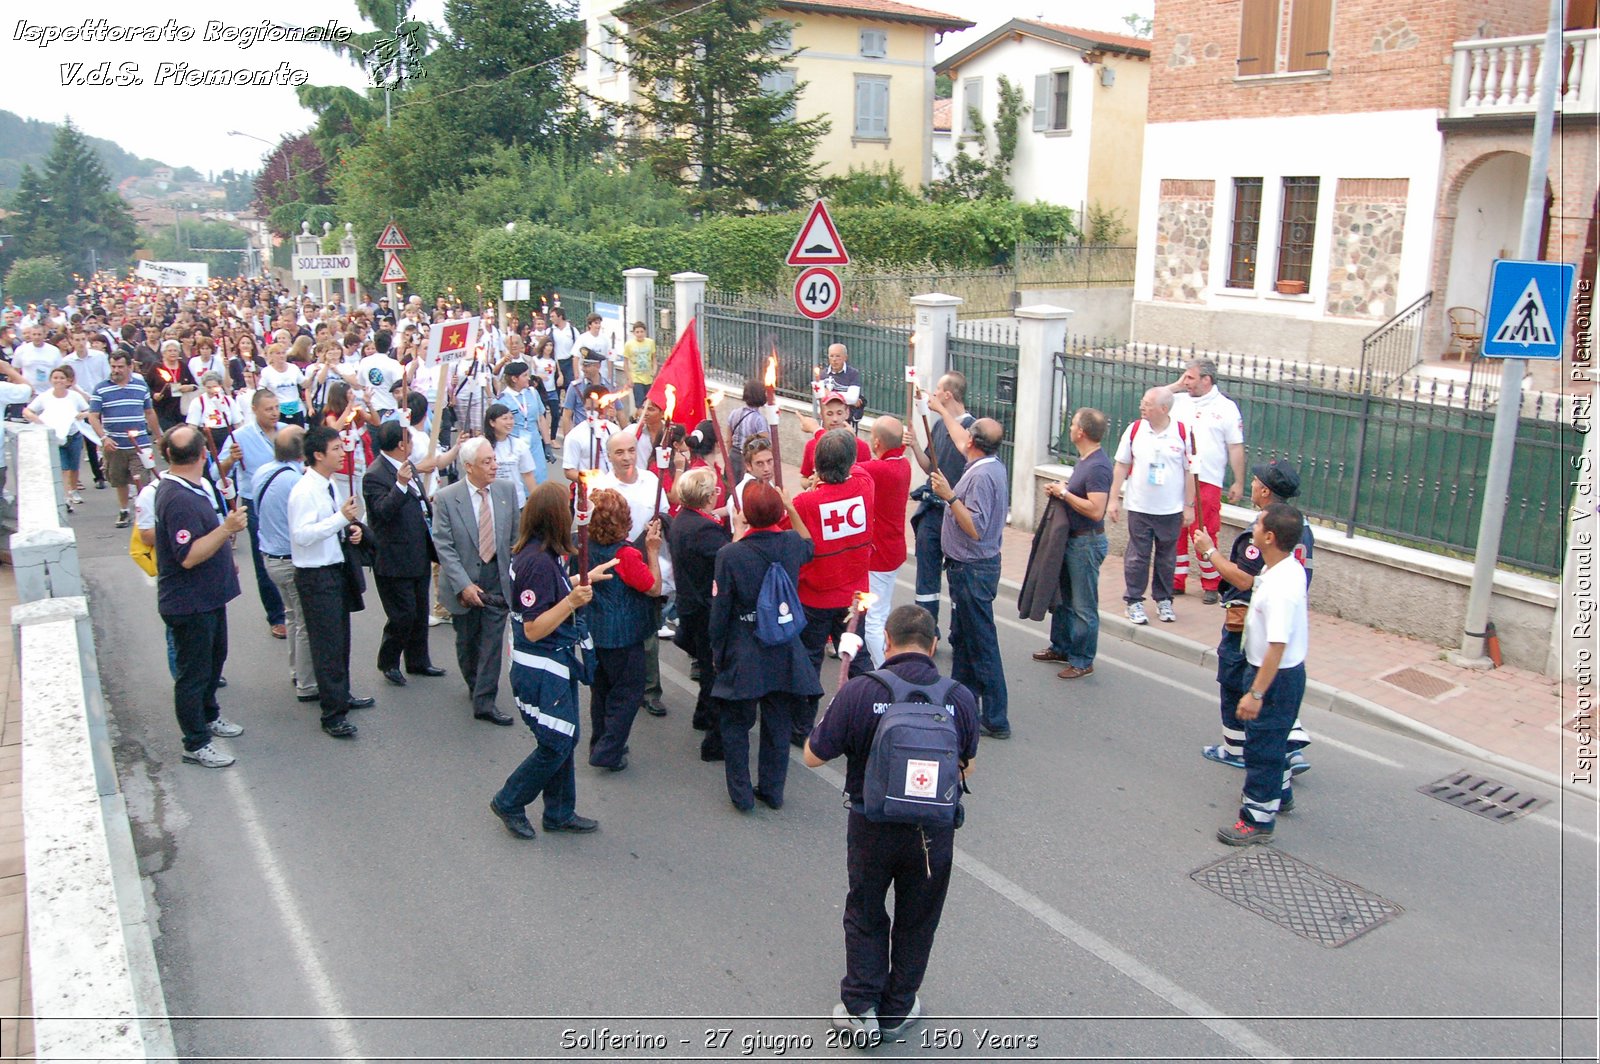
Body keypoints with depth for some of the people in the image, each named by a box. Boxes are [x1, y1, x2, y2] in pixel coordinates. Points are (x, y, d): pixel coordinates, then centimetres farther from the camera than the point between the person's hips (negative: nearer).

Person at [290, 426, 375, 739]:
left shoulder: (328, 485, 9)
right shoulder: (305, 490, -20)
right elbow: (302, 535, -27)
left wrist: (350, 530, 2)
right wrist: (341, 518, -29)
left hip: (336, 569, 10)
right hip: (316, 576, -9)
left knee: (341, 639, 21)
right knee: (327, 645, -5)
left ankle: (342, 695, 38)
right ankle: (333, 714, 3)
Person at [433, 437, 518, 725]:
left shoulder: (507, 491, -2)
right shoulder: (446, 498, -11)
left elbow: (515, 536, 7)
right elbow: (443, 547, -11)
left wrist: (515, 574, 5)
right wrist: (463, 585, -18)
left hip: (498, 580, 1)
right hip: (464, 584, -1)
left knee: (492, 642, -1)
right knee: (467, 642, 15)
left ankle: (484, 703, 6)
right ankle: (475, 686, 39)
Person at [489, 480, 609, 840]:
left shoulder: (544, 554, 3)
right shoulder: (538, 561, -25)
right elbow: (533, 629, -25)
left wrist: (587, 579, 19)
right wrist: (572, 601, -35)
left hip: (557, 664, 10)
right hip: (541, 670, -10)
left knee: (564, 739, 17)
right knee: (556, 744, 2)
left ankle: (560, 813, 30)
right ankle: (509, 803, 21)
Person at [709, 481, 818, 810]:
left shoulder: (729, 555, -16)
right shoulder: (791, 544, -7)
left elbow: (719, 611, -9)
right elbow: (808, 545, 21)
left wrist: (716, 652, 5)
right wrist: (791, 508, 22)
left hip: (743, 656, -3)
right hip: (784, 655, 3)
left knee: (735, 725, 14)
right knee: (778, 726, 16)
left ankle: (741, 794, 18)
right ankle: (772, 790, 27)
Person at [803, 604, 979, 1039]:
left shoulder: (858, 693, -20)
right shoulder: (961, 698, -11)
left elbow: (814, 756, -10)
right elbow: (967, 766, 4)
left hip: (872, 827, -2)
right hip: (934, 834, 2)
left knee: (865, 917, 22)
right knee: (917, 921, 22)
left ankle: (860, 1009, 27)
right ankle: (897, 1010, 35)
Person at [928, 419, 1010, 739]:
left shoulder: (981, 476, -24)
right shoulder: (994, 467, 6)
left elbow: (975, 529, -28)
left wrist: (950, 497, -29)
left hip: (972, 569, -10)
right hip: (969, 566, 10)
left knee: (981, 643, -3)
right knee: (962, 638, 21)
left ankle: (995, 719, 4)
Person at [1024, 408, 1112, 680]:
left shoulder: (1098, 466, -23)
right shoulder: (1084, 460, 7)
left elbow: (1095, 510, -30)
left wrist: (1064, 493, -20)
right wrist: (1060, 487, 2)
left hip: (1086, 542, -10)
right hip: (1069, 538, 10)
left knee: (1083, 606, 2)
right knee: (1062, 597, 21)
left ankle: (1082, 661, 13)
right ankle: (1061, 648, 35)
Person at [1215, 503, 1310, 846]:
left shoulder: (1281, 586, -32)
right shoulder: (1285, 568, -1)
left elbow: (1277, 646, -32)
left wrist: (1255, 693, -29)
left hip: (1276, 677, -10)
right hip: (1284, 672, 10)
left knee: (1263, 744, 4)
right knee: (1272, 738, 27)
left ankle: (1259, 819, 18)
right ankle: (1280, 793, 48)